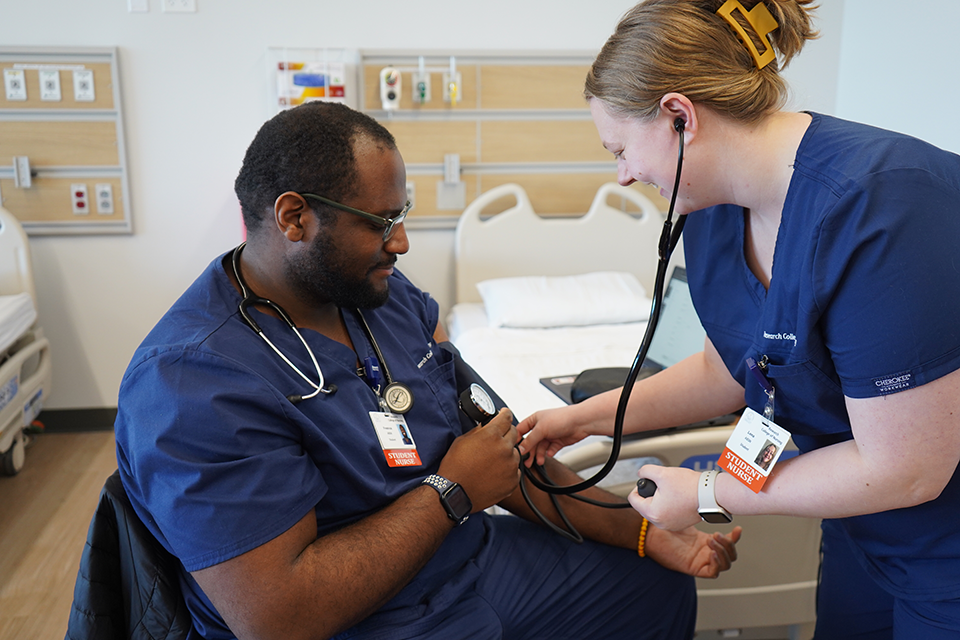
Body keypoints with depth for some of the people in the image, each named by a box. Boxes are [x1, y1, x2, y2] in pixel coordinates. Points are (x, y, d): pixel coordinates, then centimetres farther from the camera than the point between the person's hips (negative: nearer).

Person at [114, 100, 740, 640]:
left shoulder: (391, 294, 1)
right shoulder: (191, 384, -23)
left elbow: (502, 451, 3)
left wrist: (645, 533, -2)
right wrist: (451, 493, -19)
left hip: (473, 557, 7)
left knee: (665, 590, 13)